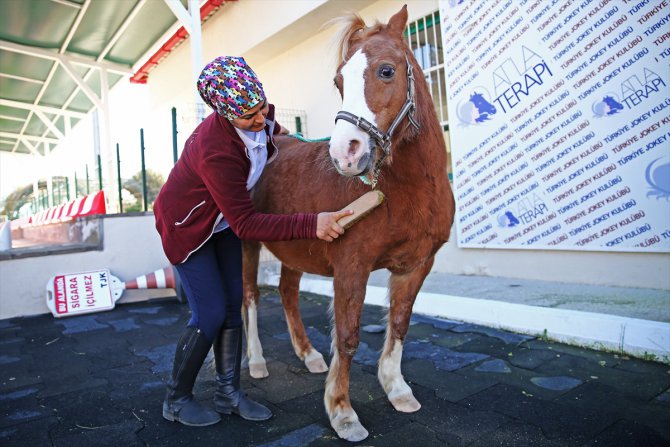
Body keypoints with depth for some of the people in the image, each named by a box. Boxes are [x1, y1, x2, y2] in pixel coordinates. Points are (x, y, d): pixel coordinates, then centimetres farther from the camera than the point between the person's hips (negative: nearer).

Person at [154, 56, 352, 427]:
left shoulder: (258, 118, -16)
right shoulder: (217, 152, -39)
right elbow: (246, 224, -37)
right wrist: (311, 225, -44)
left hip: (223, 219, 8)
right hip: (187, 228, -7)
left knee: (233, 306, 5)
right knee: (210, 315, -7)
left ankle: (228, 393, 19)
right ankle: (176, 401, 16)